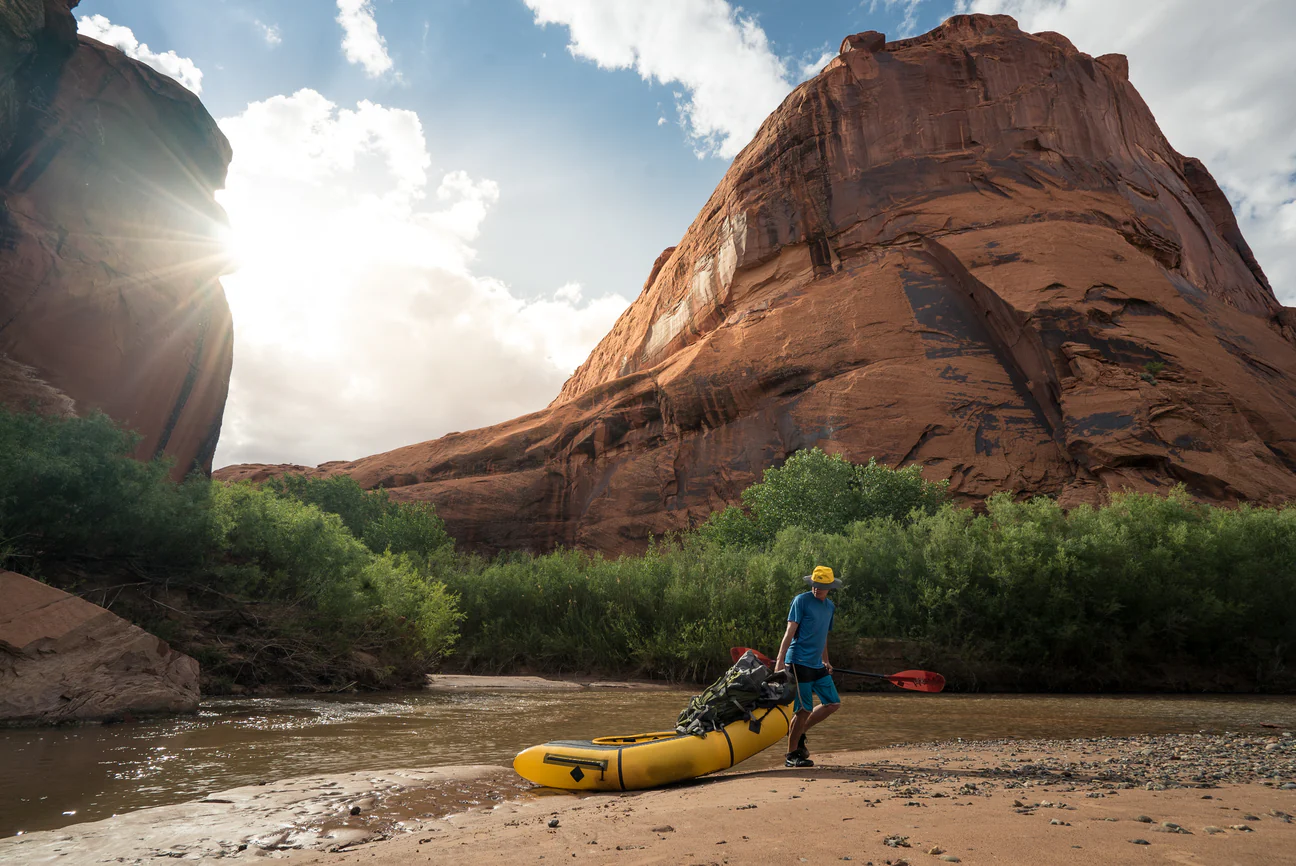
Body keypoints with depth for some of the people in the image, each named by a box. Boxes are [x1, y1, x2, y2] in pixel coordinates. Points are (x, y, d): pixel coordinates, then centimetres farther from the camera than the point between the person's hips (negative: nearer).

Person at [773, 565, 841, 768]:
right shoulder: (802, 600, -7)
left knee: (833, 703, 7)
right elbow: (790, 631, -12)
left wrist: (826, 661, 20)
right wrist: (780, 660, -18)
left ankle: (798, 732, 19)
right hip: (799, 662, -8)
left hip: (817, 665, 8)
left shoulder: (829, 606, 15)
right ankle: (791, 755, 9)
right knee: (804, 709, -5)